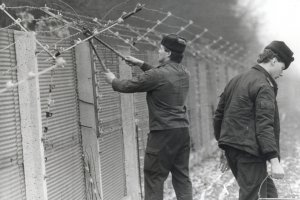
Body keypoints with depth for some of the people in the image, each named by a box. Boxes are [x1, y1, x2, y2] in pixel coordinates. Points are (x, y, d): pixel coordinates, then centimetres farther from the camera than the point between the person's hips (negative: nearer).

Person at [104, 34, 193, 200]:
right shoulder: (184, 73, 7)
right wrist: (141, 64, 26)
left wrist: (113, 80, 15)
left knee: (154, 178, 0)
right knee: (182, 176, 10)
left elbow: (127, 86, -5)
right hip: (182, 131, 7)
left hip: (163, 133, -7)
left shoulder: (157, 75, -16)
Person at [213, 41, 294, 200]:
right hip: (250, 151, -9)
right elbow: (264, 126, -20)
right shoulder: (264, 86, -11)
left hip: (231, 150, 9)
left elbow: (218, 116, 19)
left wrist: (226, 150, 26)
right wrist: (274, 161, -23)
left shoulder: (236, 81, 16)